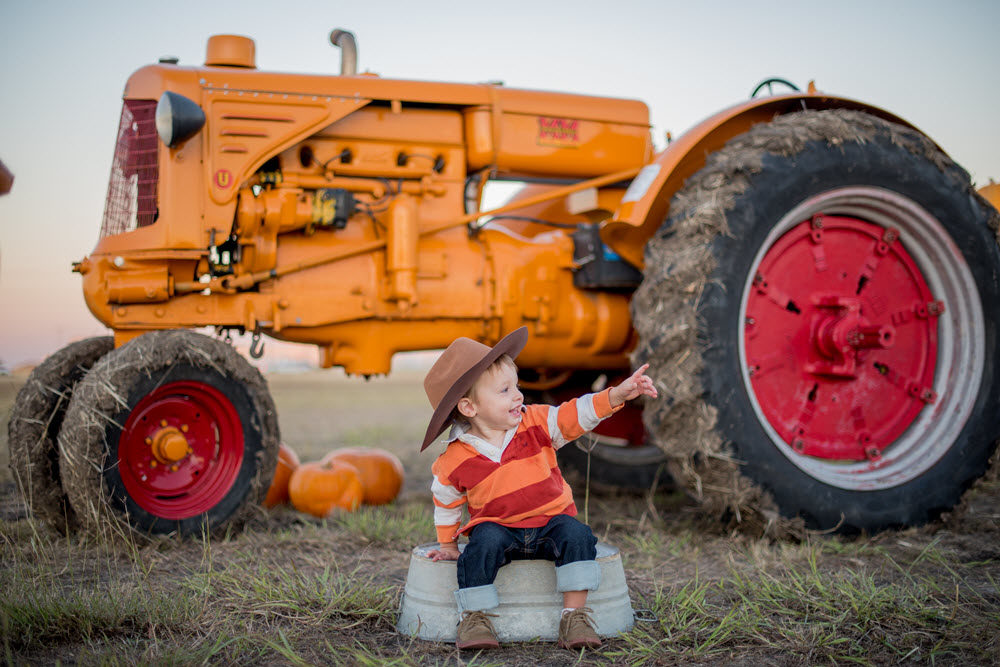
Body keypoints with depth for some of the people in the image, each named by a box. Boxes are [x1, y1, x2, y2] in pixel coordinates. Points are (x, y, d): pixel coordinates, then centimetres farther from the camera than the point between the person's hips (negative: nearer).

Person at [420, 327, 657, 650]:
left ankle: (574, 615, -19)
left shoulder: (536, 424, -7)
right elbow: (446, 502, 5)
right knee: (484, 543, -32)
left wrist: (618, 394, -27)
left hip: (550, 521, 2)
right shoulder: (456, 461, -11)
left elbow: (577, 414, -13)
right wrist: (448, 546, 14)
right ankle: (475, 616, -17)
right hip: (497, 527, -2)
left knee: (576, 535, -26)